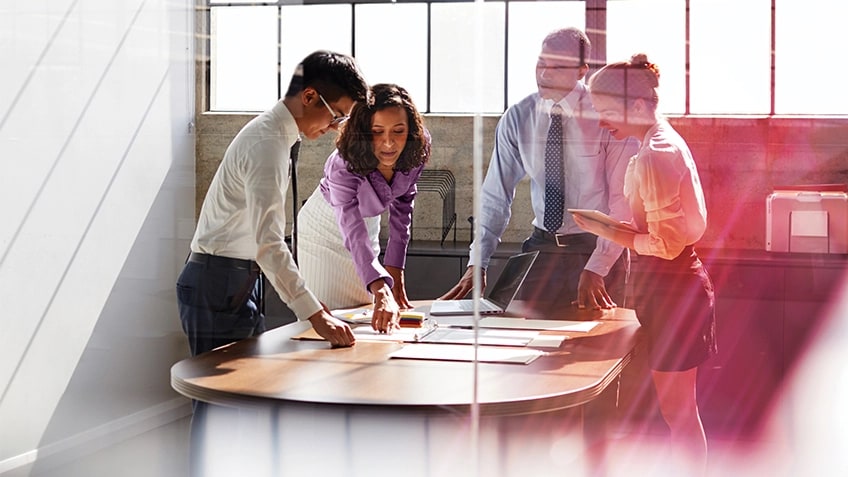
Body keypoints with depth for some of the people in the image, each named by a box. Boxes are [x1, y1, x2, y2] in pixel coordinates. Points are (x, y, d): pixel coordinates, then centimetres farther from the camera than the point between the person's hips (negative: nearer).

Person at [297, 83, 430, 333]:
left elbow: (401, 208, -9)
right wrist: (381, 292, -60)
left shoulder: (416, 153, -23)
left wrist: (394, 271, -13)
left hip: (369, 221, 5)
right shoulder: (343, 167, -38)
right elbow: (353, 233, -47)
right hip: (324, 227, -5)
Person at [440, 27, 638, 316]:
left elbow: (623, 202, -12)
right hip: (541, 249, 3)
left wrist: (596, 269, -21)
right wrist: (477, 263, -8)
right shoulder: (517, 118, -2)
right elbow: (496, 196, 1)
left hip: (599, 250, -2)